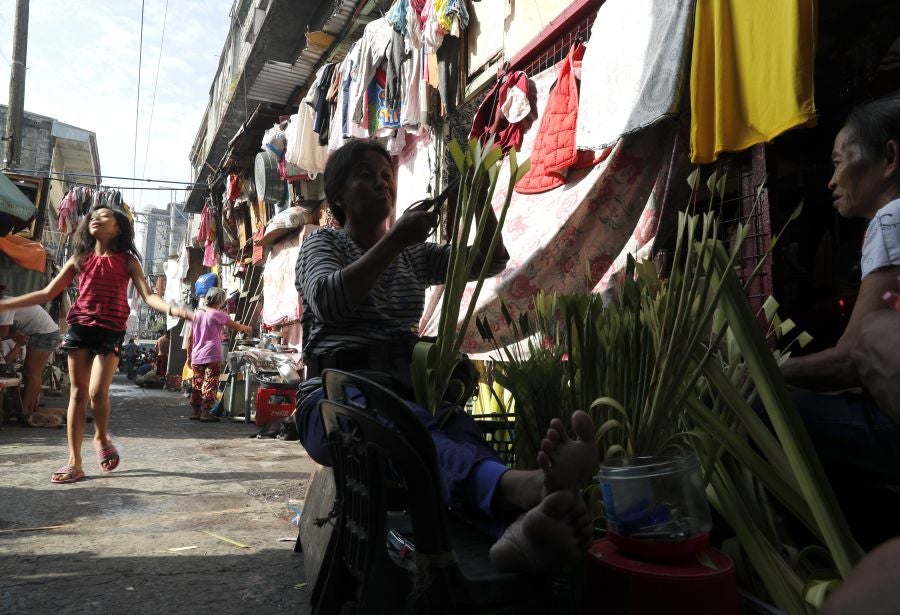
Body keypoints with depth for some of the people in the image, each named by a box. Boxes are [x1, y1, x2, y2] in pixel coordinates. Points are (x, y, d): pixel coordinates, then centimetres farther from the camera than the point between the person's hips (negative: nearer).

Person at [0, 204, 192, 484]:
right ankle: (74, 463, 8)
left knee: (97, 392, -14)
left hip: (111, 331, -3)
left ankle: (101, 437, 18)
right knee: (78, 393, 3)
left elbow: (148, 295, -6)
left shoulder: (127, 260, 3)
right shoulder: (79, 259, 10)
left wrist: (172, 309, -27)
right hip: (79, 327, 3)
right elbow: (48, 293, 13)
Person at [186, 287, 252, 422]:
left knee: (197, 384, 11)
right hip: (212, 356, -6)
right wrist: (248, 328, 21)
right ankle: (206, 413, -3)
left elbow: (190, 337, 12)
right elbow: (235, 326, 1)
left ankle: (195, 411, 16)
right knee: (210, 385, -3)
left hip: (196, 356, 6)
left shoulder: (197, 314, 10)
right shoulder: (217, 314, -6)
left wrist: (189, 355, 17)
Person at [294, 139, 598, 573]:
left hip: (406, 393, 4)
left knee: (460, 430, -34)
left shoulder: (414, 255, 24)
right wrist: (394, 239, -17)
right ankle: (521, 486, -68)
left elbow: (491, 260, 12)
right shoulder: (323, 243, 11)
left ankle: (522, 526, -65)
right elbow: (327, 301, -14)